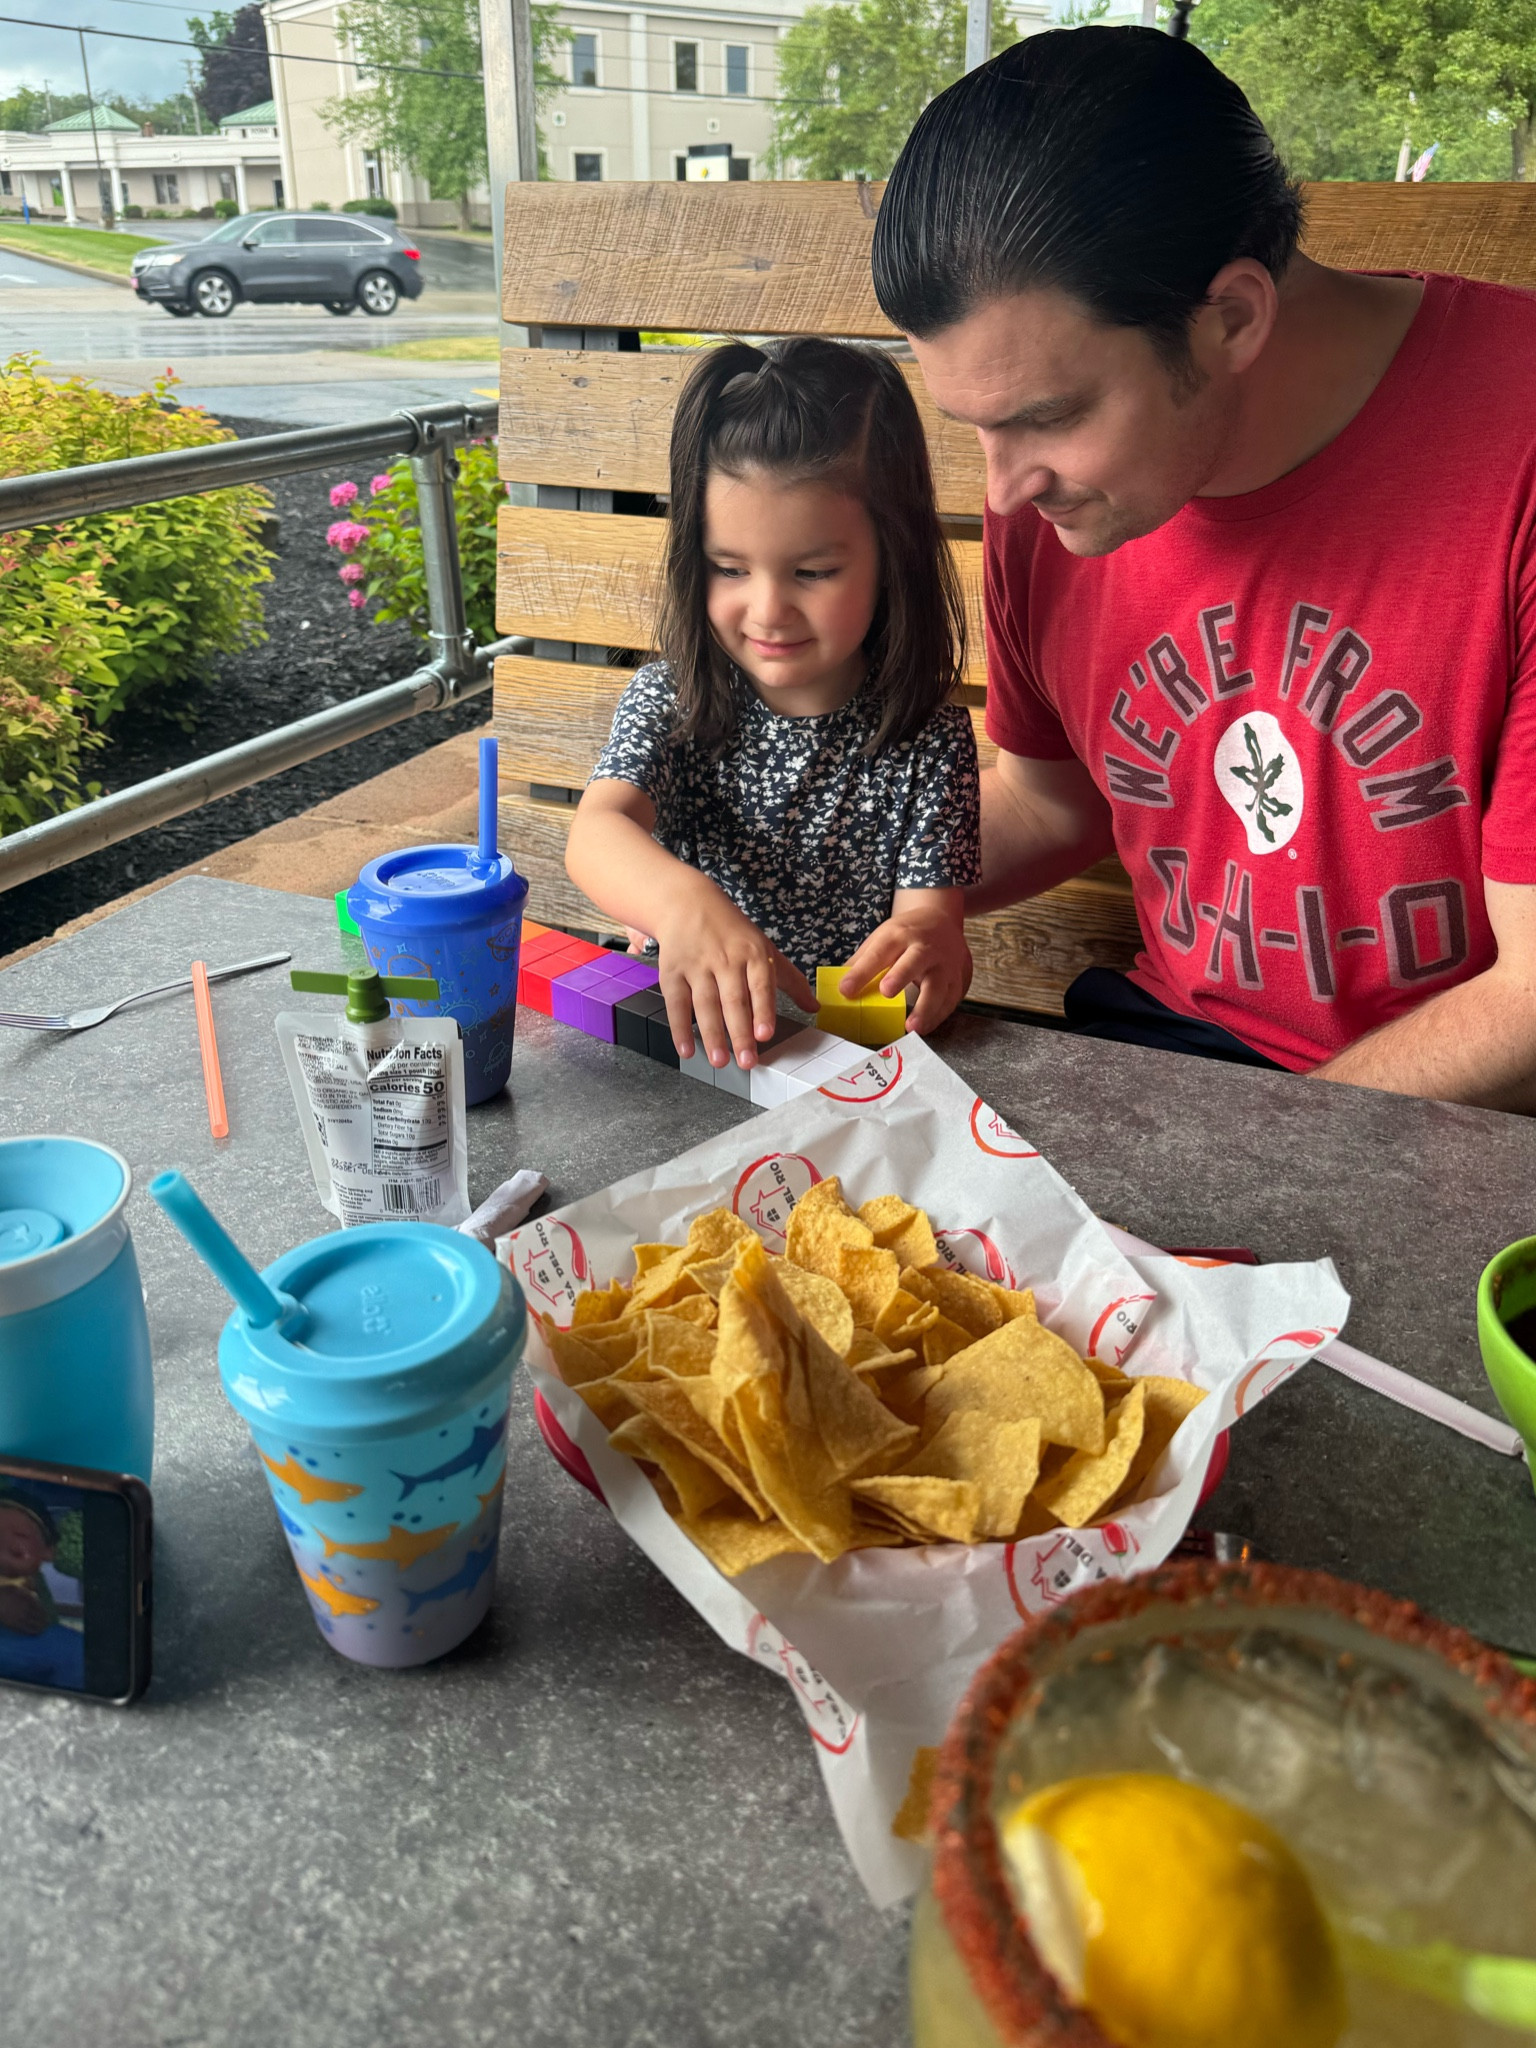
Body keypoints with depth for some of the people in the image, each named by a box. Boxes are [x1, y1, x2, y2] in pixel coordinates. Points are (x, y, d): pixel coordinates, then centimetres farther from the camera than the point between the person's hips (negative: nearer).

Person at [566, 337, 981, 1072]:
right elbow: (598, 826, -19)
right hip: (685, 1029, -1)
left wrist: (926, 938, -34)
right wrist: (685, 901, -42)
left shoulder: (930, 737, -3)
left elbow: (929, 903, -7)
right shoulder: (670, 701, -2)